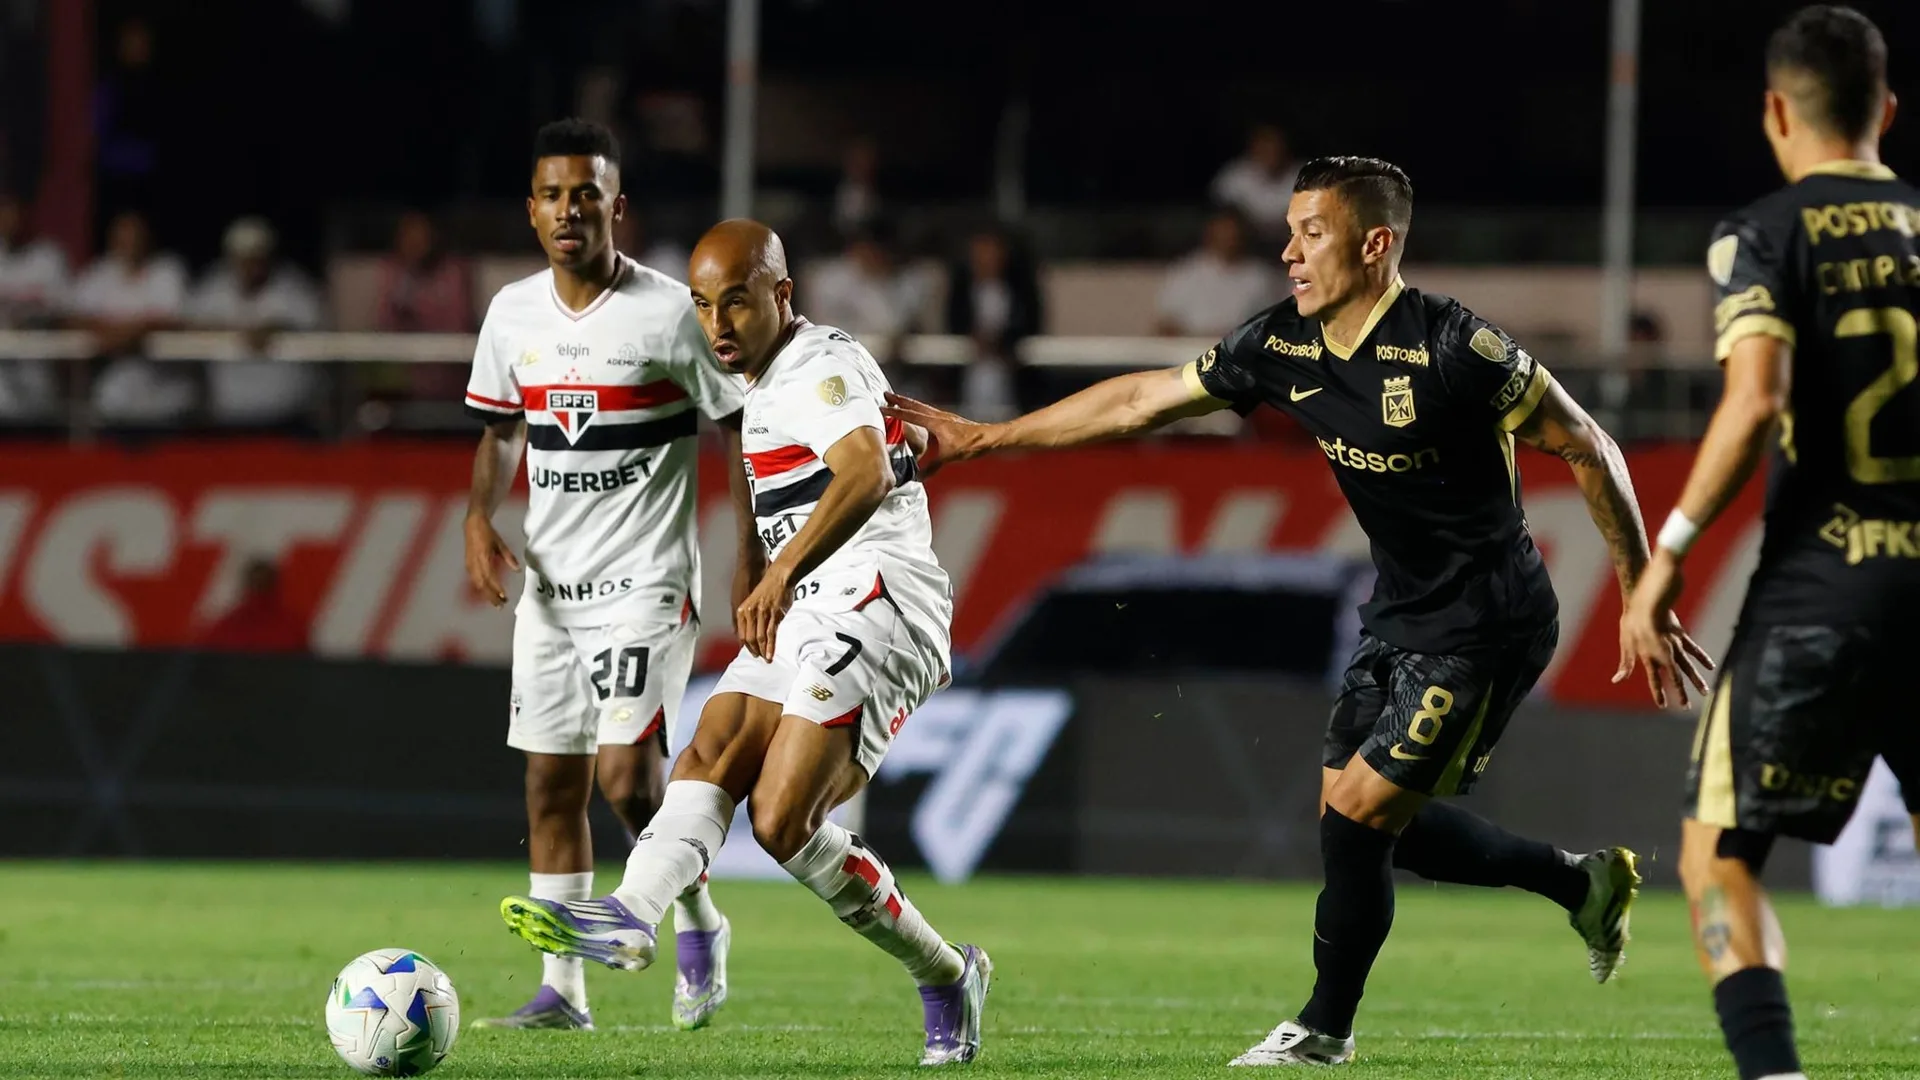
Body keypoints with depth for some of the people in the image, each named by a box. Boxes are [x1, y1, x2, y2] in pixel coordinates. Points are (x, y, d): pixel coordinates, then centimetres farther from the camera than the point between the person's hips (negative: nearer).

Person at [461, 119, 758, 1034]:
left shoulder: (671, 314, -11)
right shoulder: (512, 315, 5)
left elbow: (746, 432, -6)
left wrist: (752, 559, -11)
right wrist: (480, 518, 0)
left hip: (646, 581, -6)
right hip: (549, 581, 6)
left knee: (626, 775, -16)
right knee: (551, 785, 5)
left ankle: (699, 925, 10)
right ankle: (562, 989, 11)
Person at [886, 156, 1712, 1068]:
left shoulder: (1455, 349, -23)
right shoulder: (1284, 346, -2)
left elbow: (1586, 447, -16)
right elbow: (1142, 401, 7)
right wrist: (977, 438, 9)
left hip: (1485, 625, -8)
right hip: (1400, 616, 8)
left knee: (1357, 813, -8)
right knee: (1378, 828, 11)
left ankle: (1326, 1028, 13)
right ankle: (1581, 883, 31)